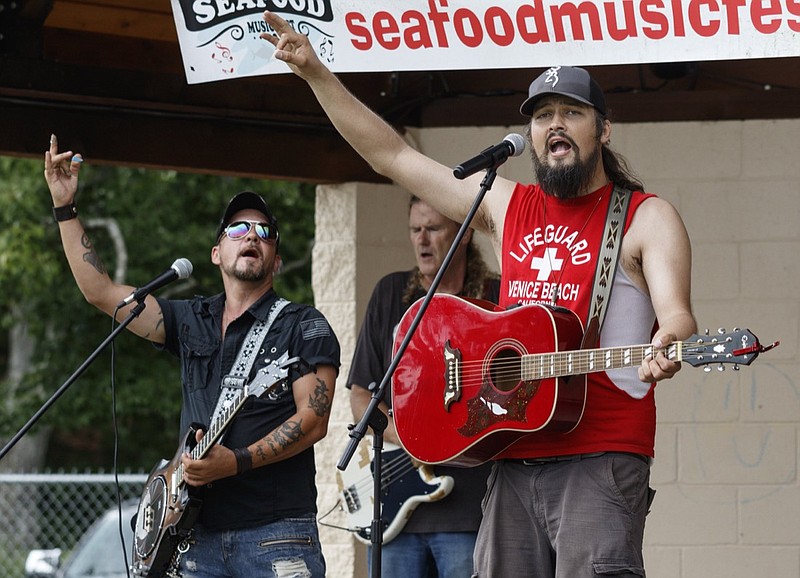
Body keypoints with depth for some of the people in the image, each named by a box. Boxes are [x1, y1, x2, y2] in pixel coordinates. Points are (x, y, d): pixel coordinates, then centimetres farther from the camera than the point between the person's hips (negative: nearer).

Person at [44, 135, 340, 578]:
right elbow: (99, 291, 14)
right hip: (199, 536, 4)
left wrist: (236, 462, -20)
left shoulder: (303, 327, 2)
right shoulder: (191, 321, 17)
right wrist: (65, 208, 10)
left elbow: (313, 420, -8)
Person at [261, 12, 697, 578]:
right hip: (514, 459, 6)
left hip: (600, 461, -6)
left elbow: (676, 313, -11)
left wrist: (665, 347, -36)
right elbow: (393, 155, 22)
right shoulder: (507, 206, 18)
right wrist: (315, 72, 17)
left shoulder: (646, 217, 2)